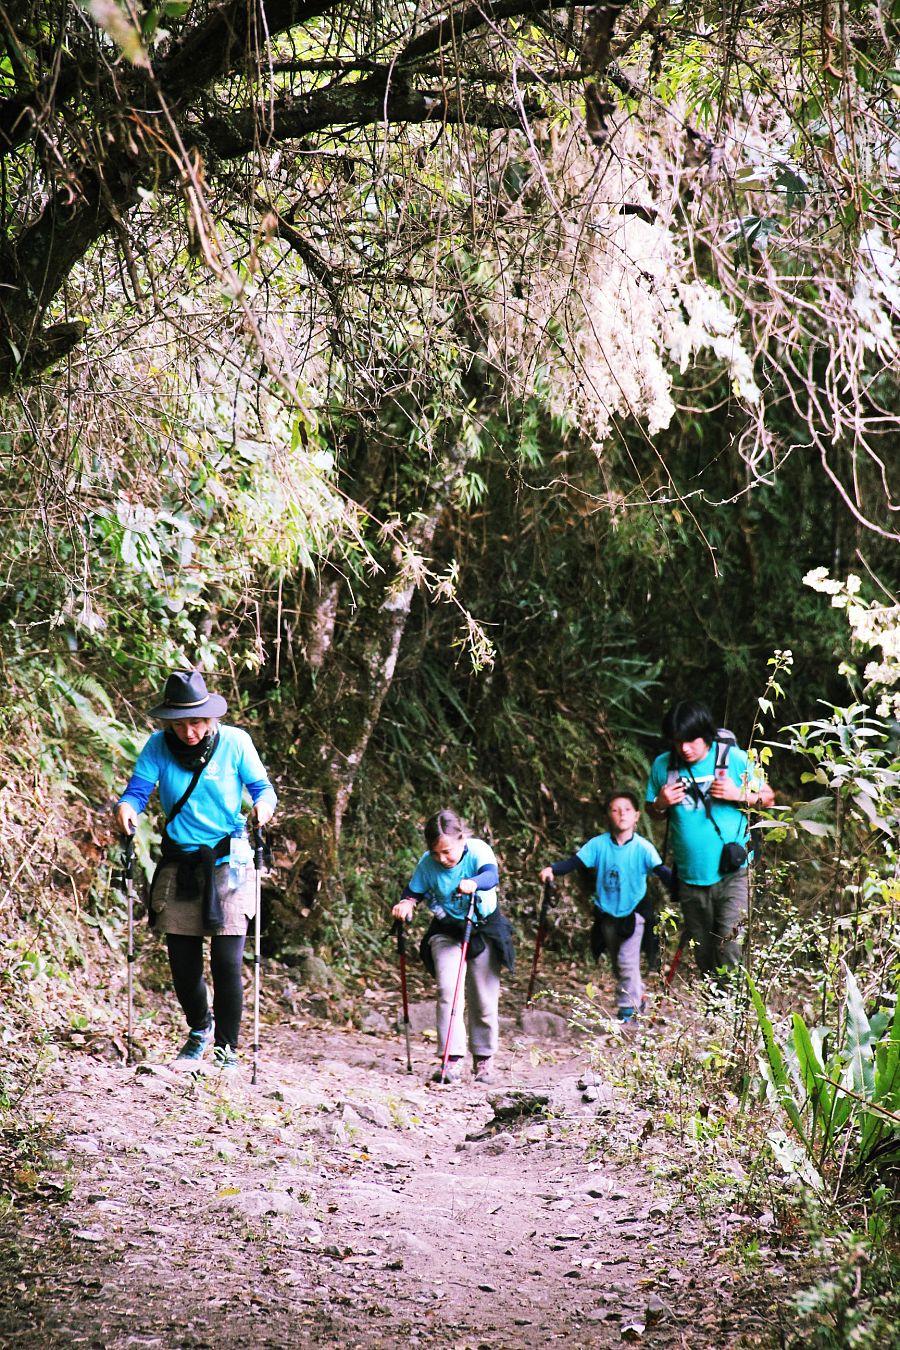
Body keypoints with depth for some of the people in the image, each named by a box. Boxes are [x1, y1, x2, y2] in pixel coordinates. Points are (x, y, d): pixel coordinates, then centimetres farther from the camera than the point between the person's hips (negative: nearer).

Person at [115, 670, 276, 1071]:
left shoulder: (234, 742, -6)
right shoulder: (159, 746, -2)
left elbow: (262, 786, -2)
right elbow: (137, 789, -3)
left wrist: (263, 804, -25)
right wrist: (126, 808, -26)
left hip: (227, 862, -2)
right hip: (179, 865, 2)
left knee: (227, 962, -9)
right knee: (182, 962, 6)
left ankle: (227, 1047, 6)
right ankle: (199, 1030, 34)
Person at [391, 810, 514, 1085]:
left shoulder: (478, 851, -21)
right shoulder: (427, 863, -13)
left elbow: (491, 875, -38)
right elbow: (414, 890, -2)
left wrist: (474, 883, -61)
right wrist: (406, 903, -25)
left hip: (483, 929, -1)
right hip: (446, 931, 1)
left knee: (484, 999, 5)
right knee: (448, 990, -18)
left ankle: (484, 1059, 22)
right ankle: (452, 1059, -20)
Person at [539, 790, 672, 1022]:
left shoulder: (642, 847, -14)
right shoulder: (598, 844, -8)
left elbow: (661, 871, -18)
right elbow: (575, 862, -12)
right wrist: (552, 869, -29)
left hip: (633, 912, -4)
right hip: (607, 913, 4)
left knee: (627, 962, -12)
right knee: (617, 963, 16)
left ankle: (628, 1012, -3)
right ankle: (637, 997, 38)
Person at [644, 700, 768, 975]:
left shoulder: (735, 758, -5)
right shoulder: (663, 765, 3)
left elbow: (767, 798, 4)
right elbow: (652, 813, 15)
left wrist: (739, 795, -15)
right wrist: (661, 805, -8)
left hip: (733, 874, -4)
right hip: (690, 878, 4)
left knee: (731, 952, -17)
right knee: (705, 959, 12)